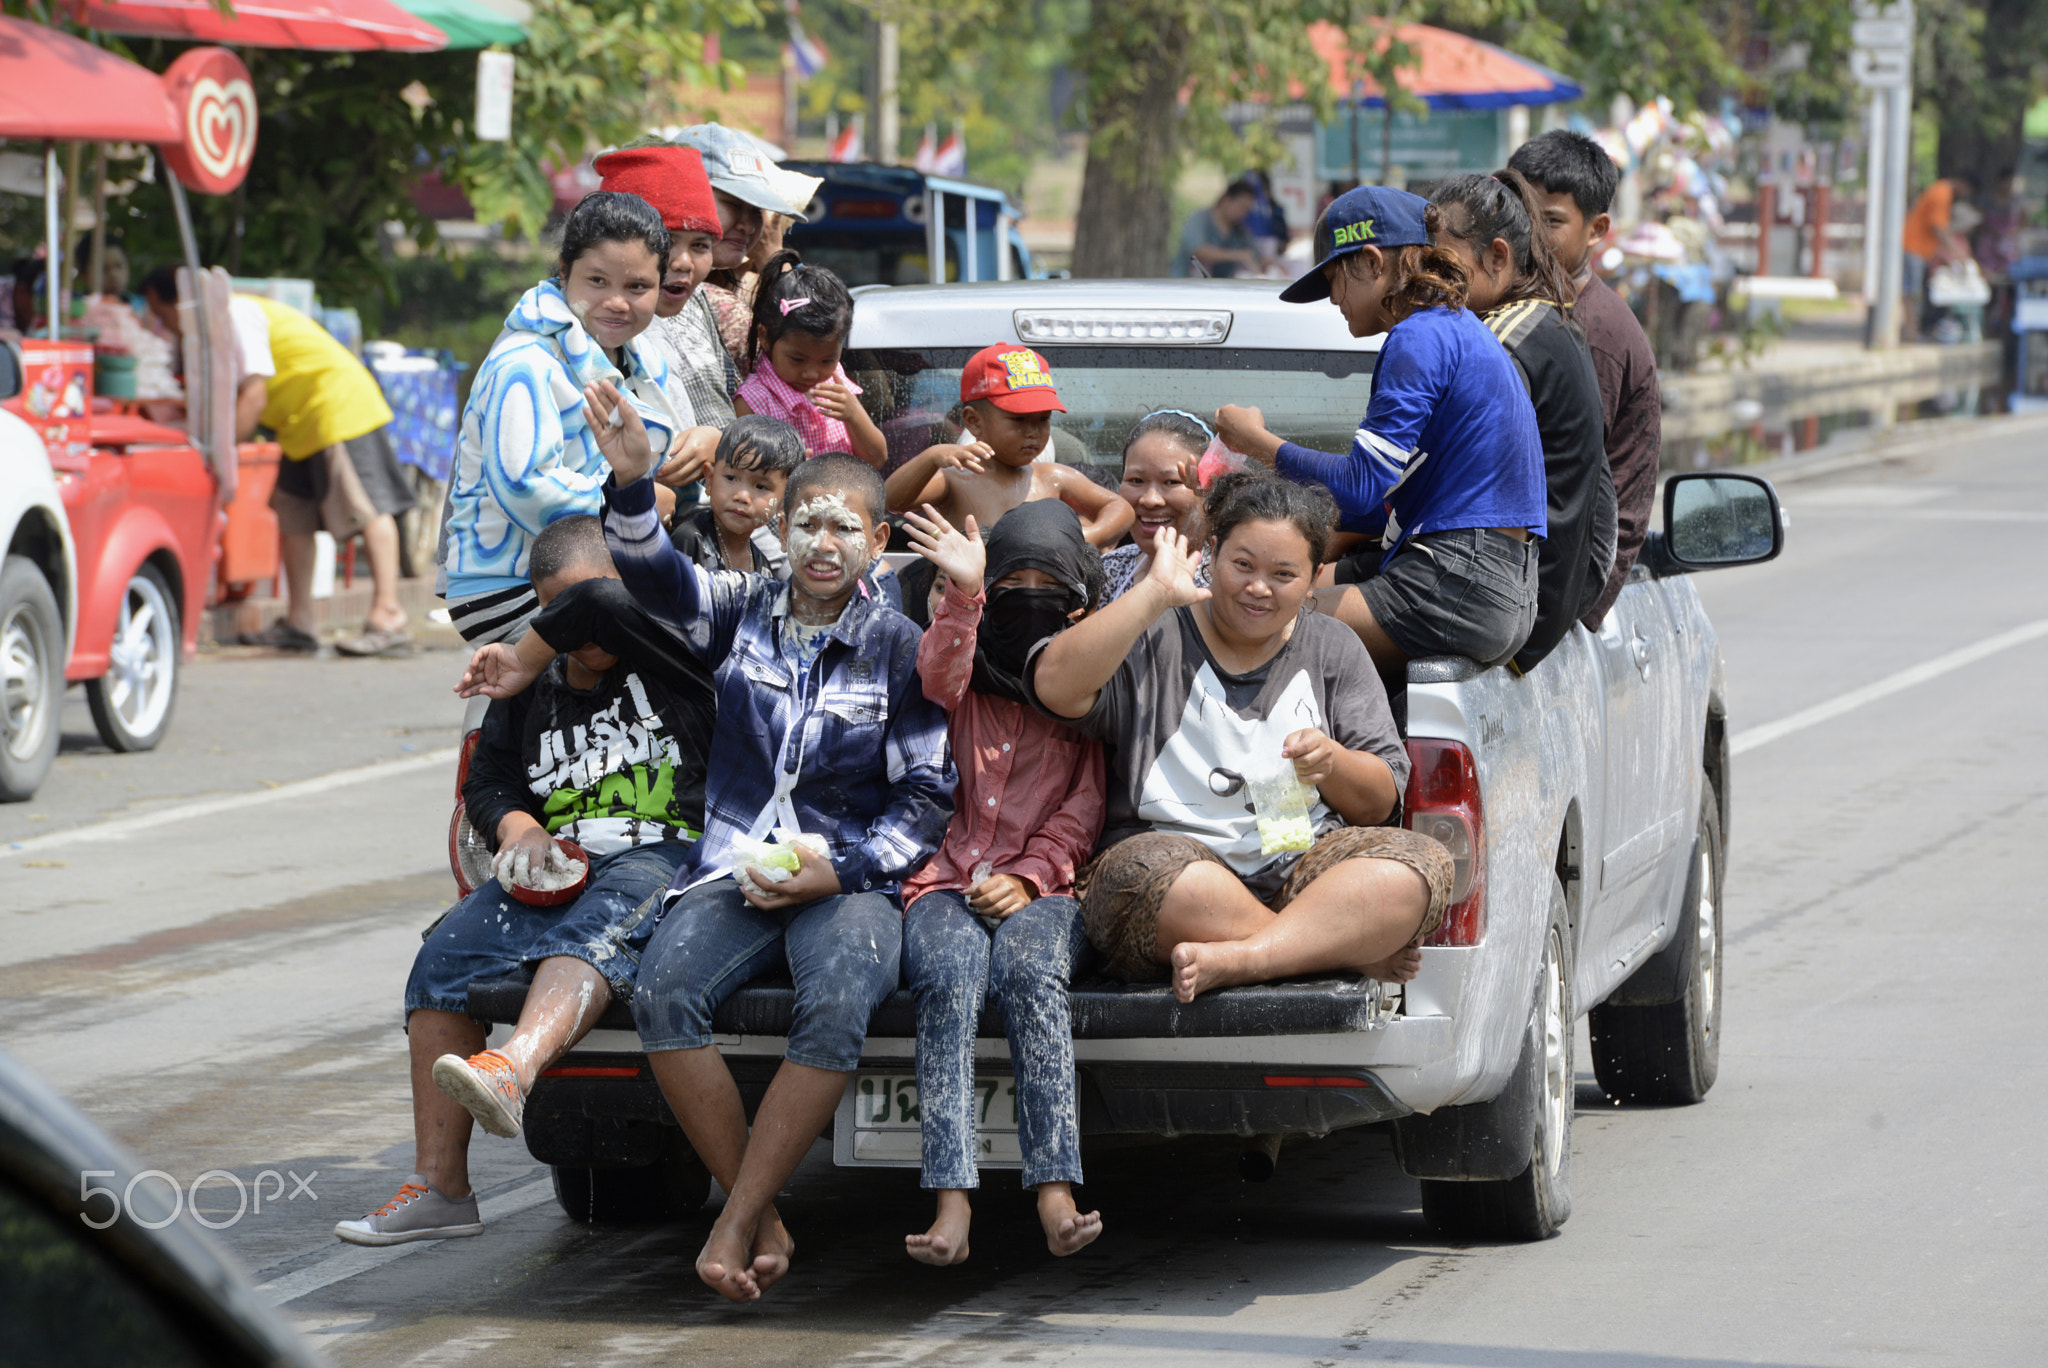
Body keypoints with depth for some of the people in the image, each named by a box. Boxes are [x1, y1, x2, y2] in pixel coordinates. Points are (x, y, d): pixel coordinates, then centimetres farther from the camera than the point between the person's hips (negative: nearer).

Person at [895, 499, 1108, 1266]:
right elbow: (938, 678, -8)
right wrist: (962, 598, -26)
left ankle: (1056, 1194, -42)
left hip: (1043, 889, -1)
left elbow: (1087, 806, 8)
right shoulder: (968, 673, 17)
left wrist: (1028, 875, -7)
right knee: (951, 973, -33)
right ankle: (951, 1202, -42)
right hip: (947, 882, 1)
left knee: (1029, 968, -35)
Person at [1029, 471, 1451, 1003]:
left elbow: (1381, 801, 13)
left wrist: (1332, 764, -10)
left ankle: (1235, 959, -34)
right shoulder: (1154, 637, 7)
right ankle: (1357, 949, -25)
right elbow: (1056, 685, -13)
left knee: (1421, 865, -25)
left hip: (1301, 863, 3)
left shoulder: (1333, 650, 17)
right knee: (1150, 875, -39)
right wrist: (1155, 594, -13)